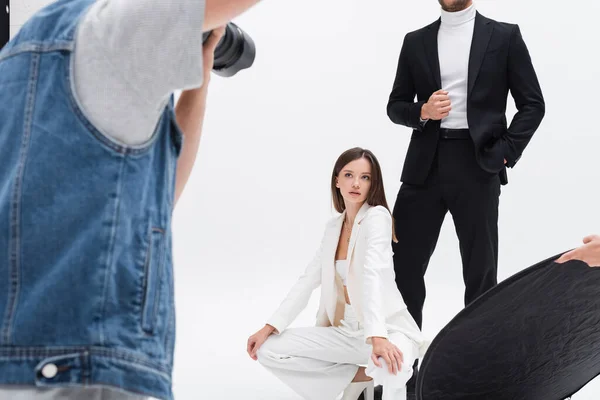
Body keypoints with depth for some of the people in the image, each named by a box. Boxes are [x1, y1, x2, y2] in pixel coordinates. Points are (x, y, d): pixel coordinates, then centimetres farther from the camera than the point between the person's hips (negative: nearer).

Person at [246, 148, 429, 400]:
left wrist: (377, 337, -39)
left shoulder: (377, 216, -12)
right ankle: (359, 375, 3)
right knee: (268, 350, -5)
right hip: (347, 331, 7)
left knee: (390, 367, -42)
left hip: (388, 328, -7)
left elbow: (373, 275, -27)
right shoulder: (333, 227, 9)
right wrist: (269, 327, -1)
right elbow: (308, 281, 9)